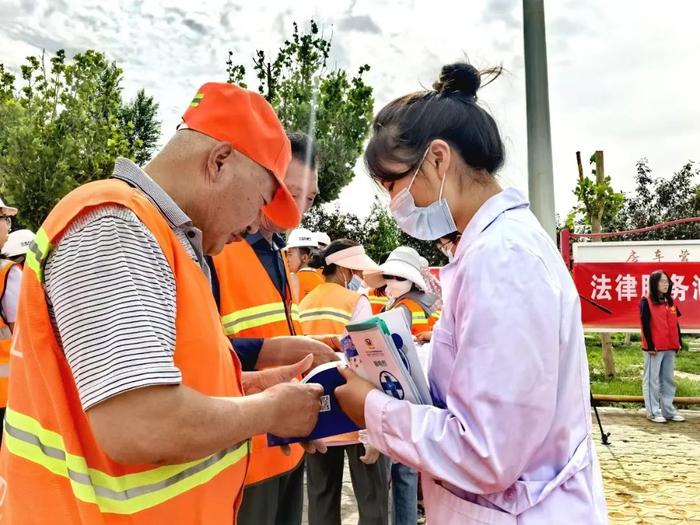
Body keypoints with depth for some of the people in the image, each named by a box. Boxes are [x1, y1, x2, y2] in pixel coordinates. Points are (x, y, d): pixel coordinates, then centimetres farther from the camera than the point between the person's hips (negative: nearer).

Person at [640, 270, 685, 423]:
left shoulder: (670, 301, 14)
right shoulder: (646, 302, -6)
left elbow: (676, 323, 15)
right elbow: (645, 325, -10)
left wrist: (678, 343, 10)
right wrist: (650, 346, -14)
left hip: (670, 348, 7)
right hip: (654, 348, -7)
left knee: (668, 379, 11)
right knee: (652, 380, -1)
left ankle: (668, 410, 19)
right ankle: (653, 412, 4)